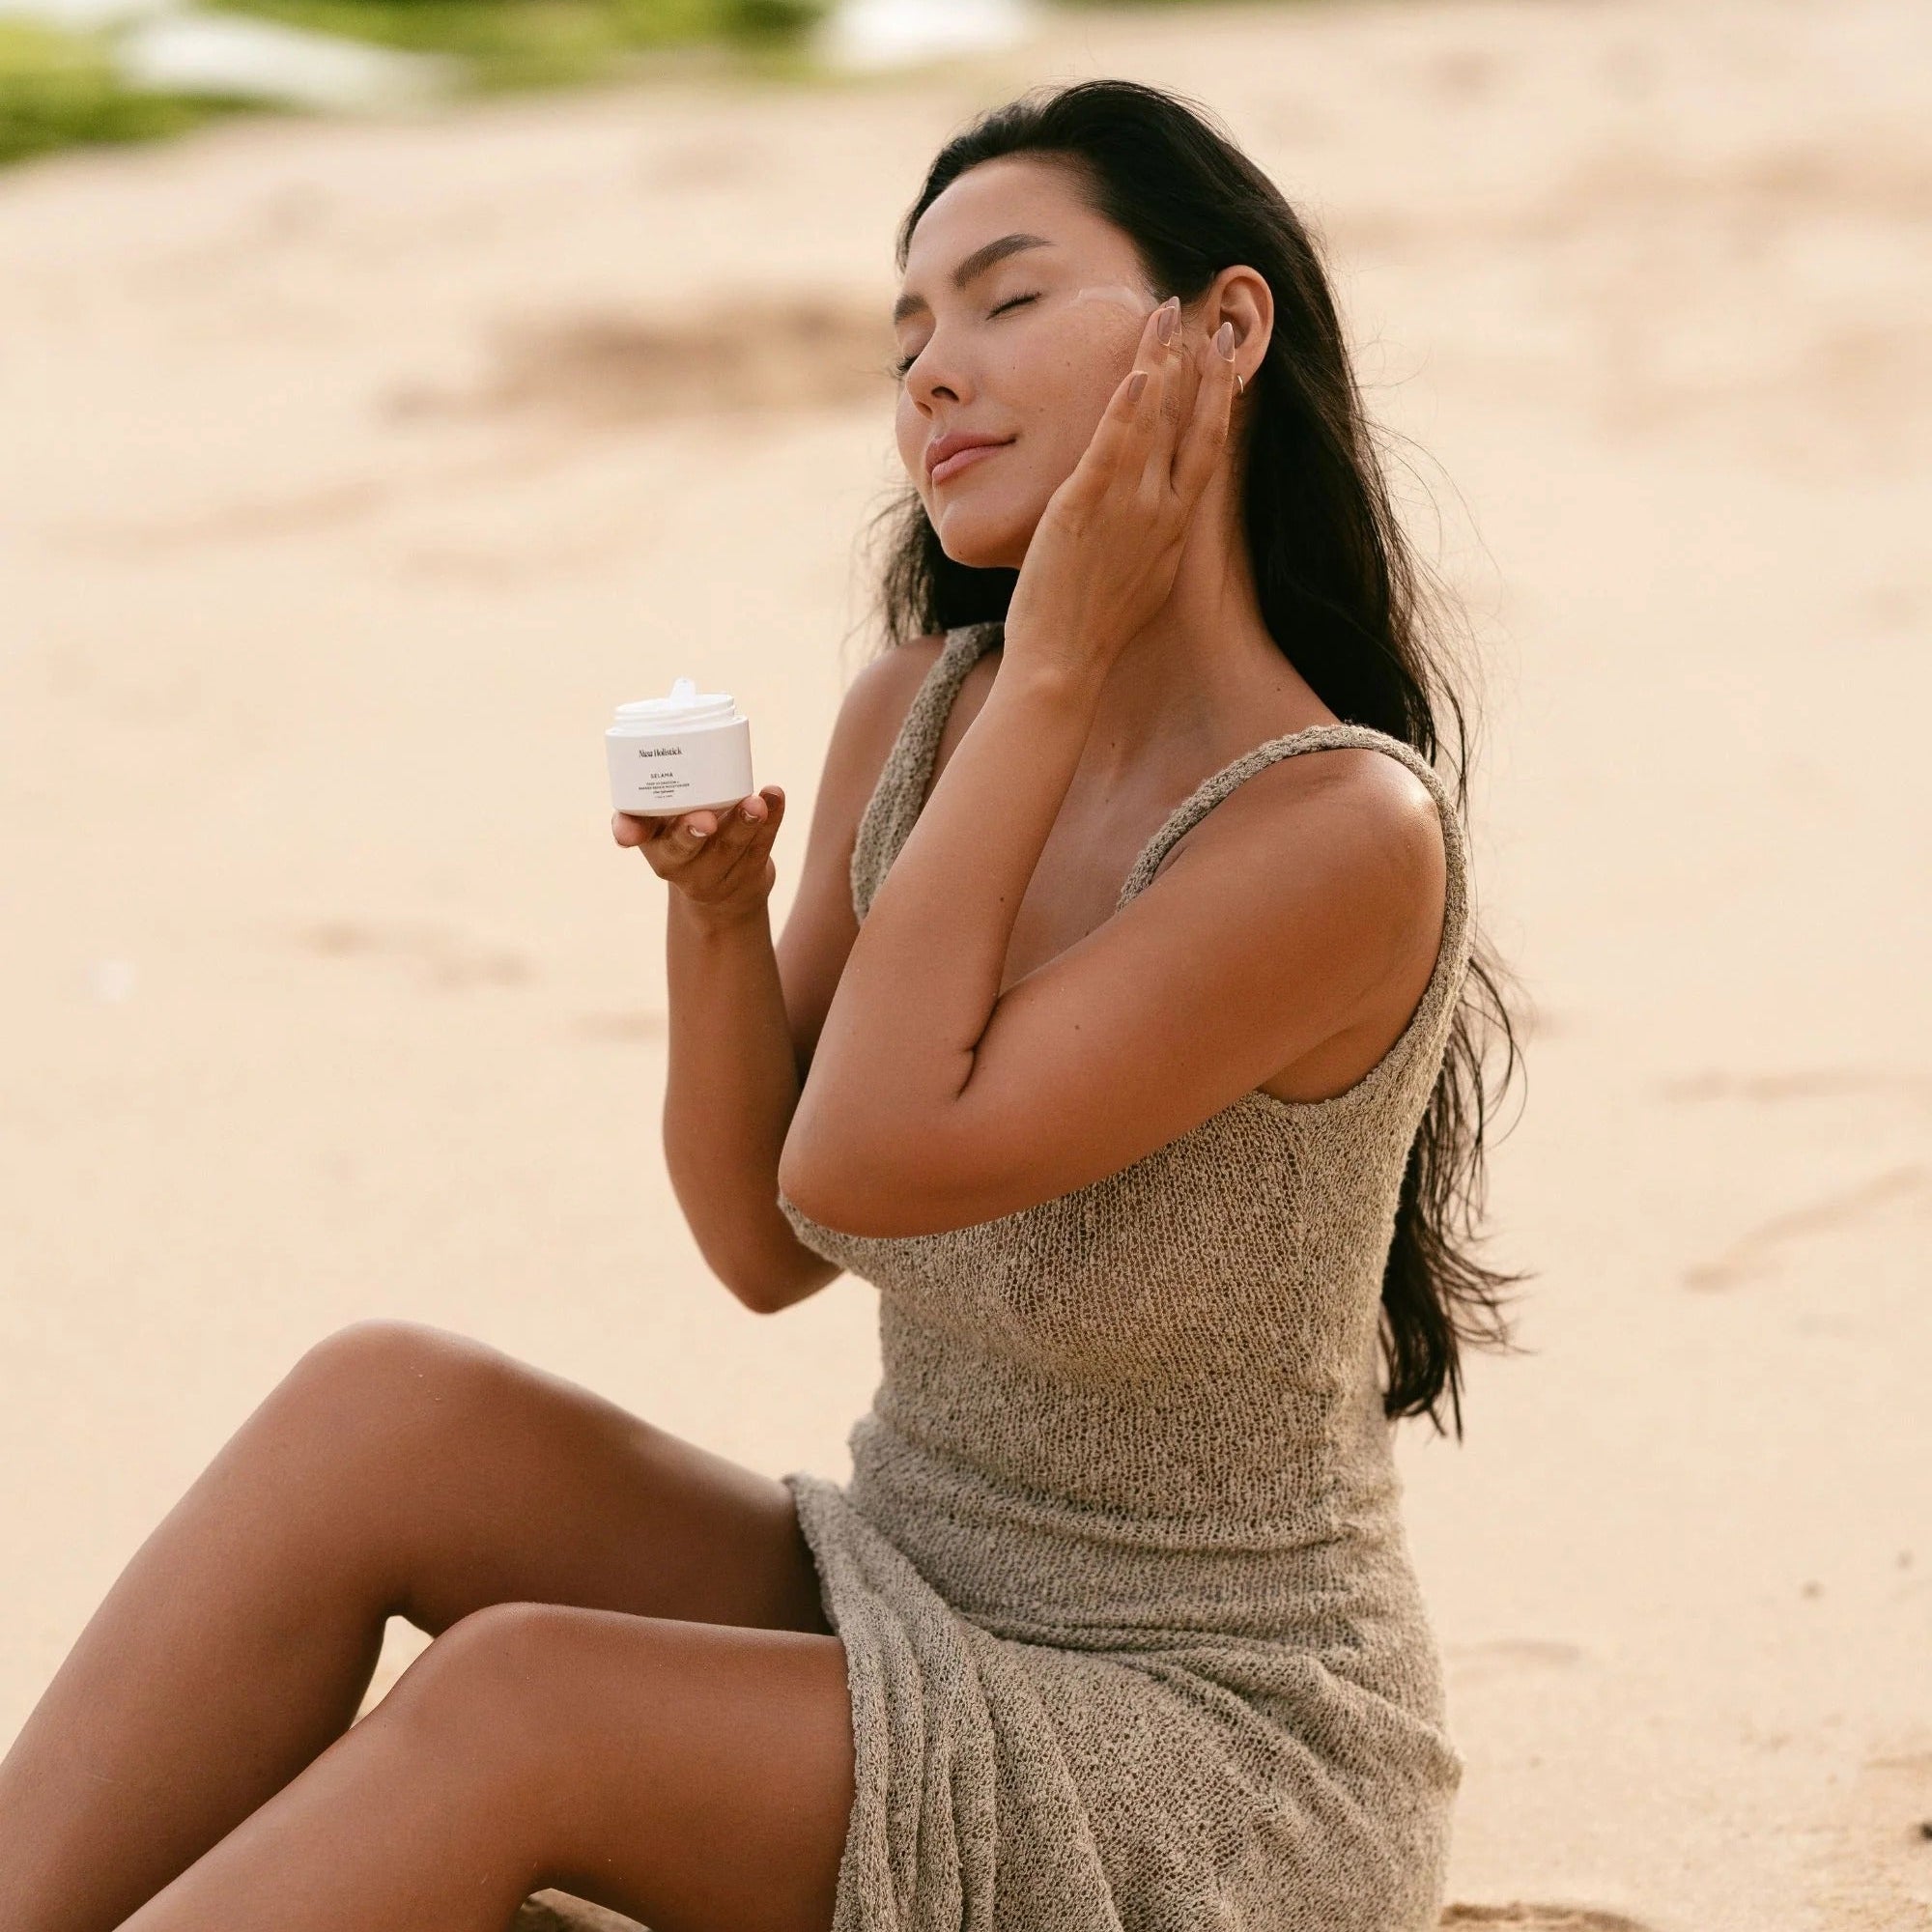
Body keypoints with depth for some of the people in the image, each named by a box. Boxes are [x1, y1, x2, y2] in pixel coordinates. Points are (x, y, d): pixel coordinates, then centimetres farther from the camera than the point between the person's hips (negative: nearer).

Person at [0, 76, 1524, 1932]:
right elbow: (767, 1244, 6)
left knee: (517, 1702, -28)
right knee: (385, 1406, -16)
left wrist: (1055, 667, -20)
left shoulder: (1344, 834, -21)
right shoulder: (914, 718, 1)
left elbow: (866, 1162, -25)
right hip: (903, 1609, 7)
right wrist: (714, 909, -12)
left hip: (1221, 1764, -7)